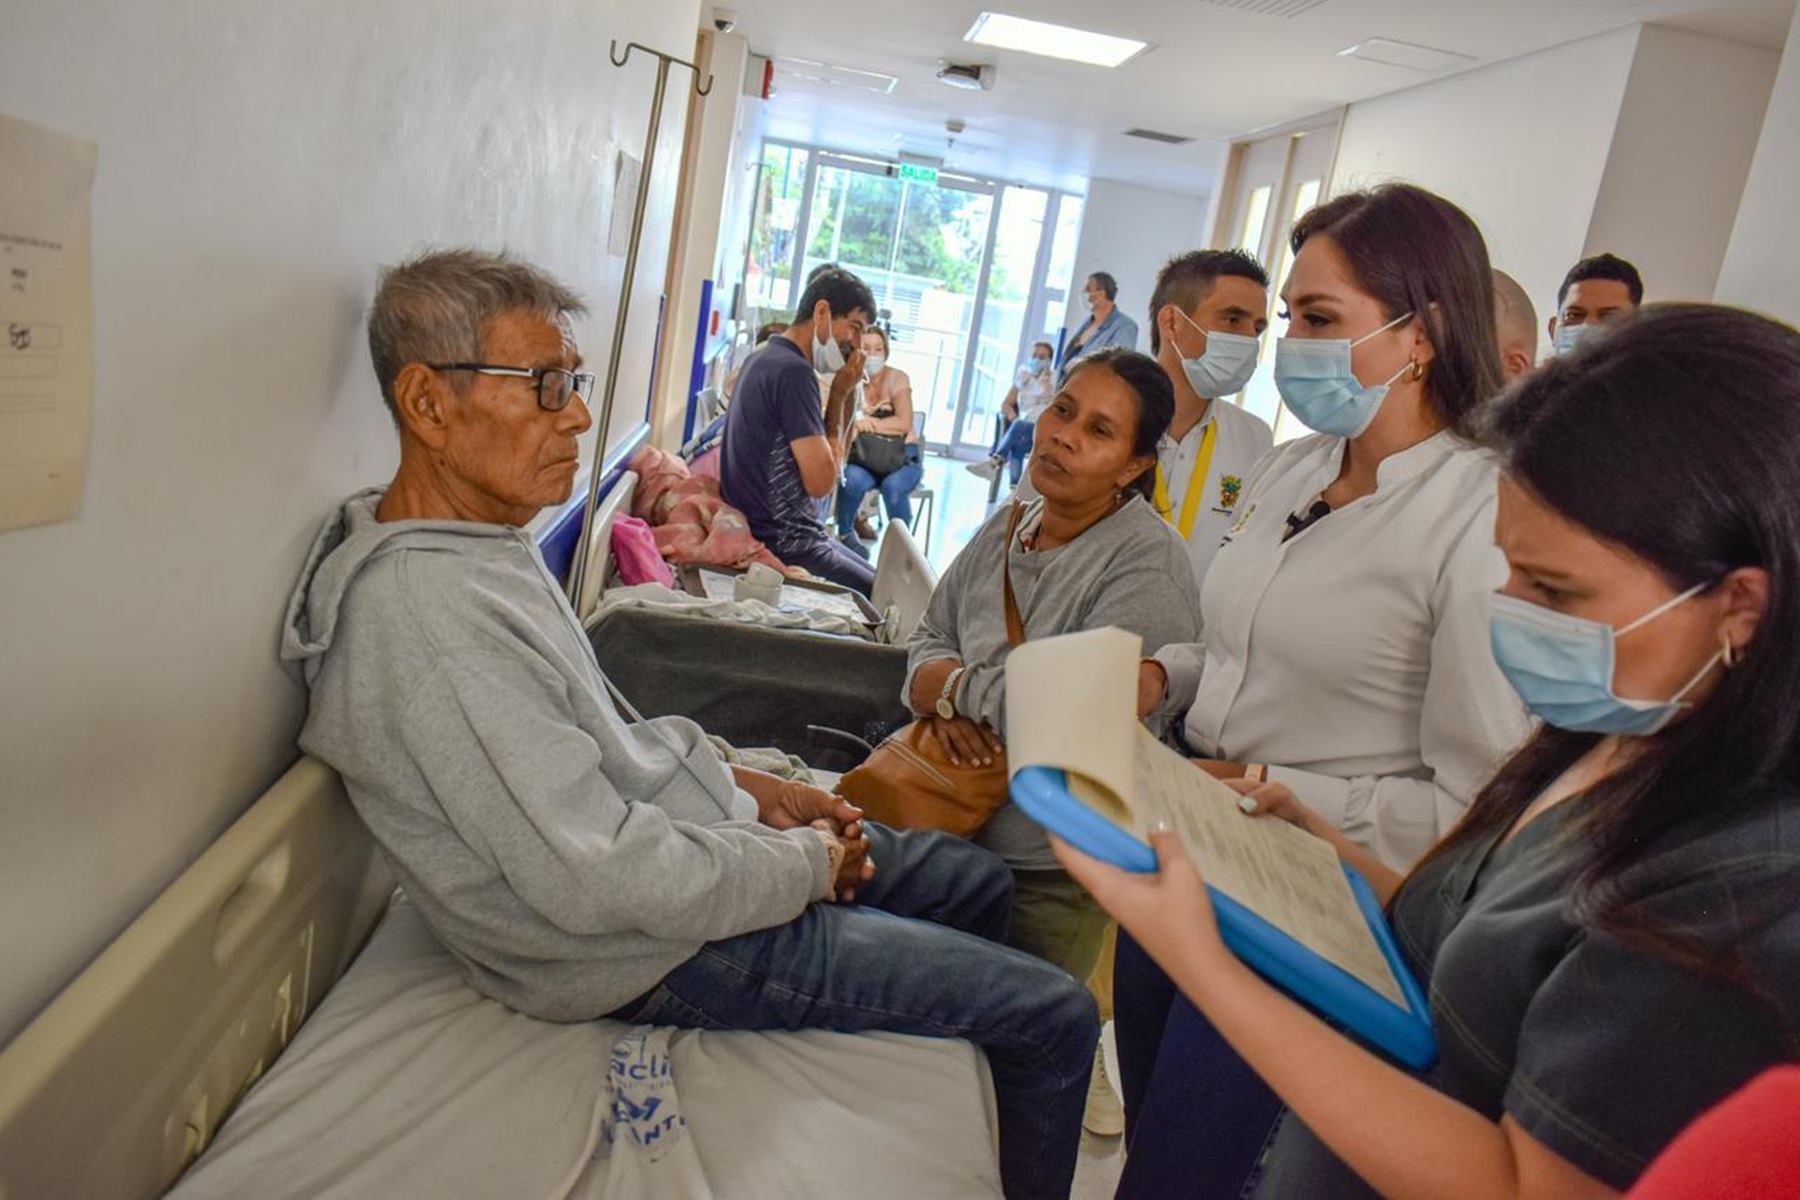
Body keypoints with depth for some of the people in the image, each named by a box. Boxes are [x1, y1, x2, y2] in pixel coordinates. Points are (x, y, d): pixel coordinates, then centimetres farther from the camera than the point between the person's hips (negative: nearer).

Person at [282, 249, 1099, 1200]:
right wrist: (813, 863, -15)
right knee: (1054, 1020, -5)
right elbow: (602, 878, -29)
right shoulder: (427, 609, -29)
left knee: (980, 881, 22)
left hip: (685, 840, 10)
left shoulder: (480, 537, 4)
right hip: (658, 947, -10)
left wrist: (744, 784, 4)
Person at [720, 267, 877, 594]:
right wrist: (839, 395, -11)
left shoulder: (768, 359, 14)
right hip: (785, 546, -11)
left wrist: (847, 394, 5)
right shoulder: (794, 372, -18)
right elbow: (821, 482, -21)